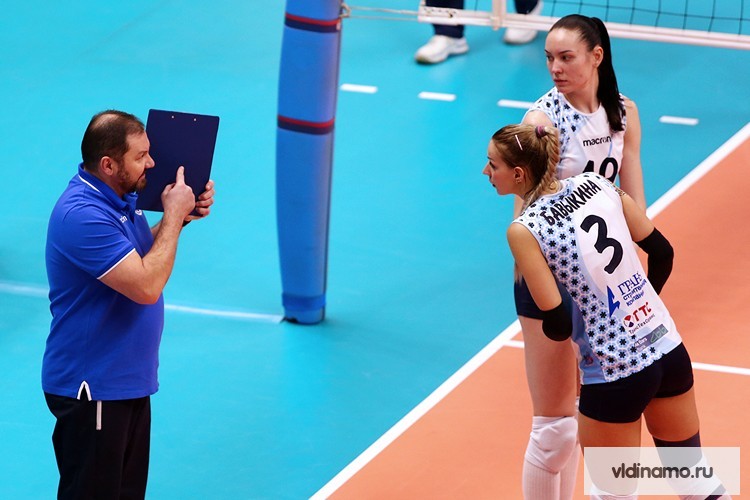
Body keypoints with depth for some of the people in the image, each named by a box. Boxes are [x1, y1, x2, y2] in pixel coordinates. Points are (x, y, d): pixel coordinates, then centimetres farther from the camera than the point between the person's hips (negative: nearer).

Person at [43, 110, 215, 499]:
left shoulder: (121, 195, 5)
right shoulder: (83, 215, -26)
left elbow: (143, 252, 19)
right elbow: (146, 286, -29)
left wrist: (181, 216, 3)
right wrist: (174, 216, -19)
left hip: (128, 380, 10)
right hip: (92, 390, -10)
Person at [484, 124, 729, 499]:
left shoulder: (524, 231, -15)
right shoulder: (597, 184, 1)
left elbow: (557, 326, -16)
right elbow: (662, 252, 9)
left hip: (613, 374, -6)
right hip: (670, 350, 6)